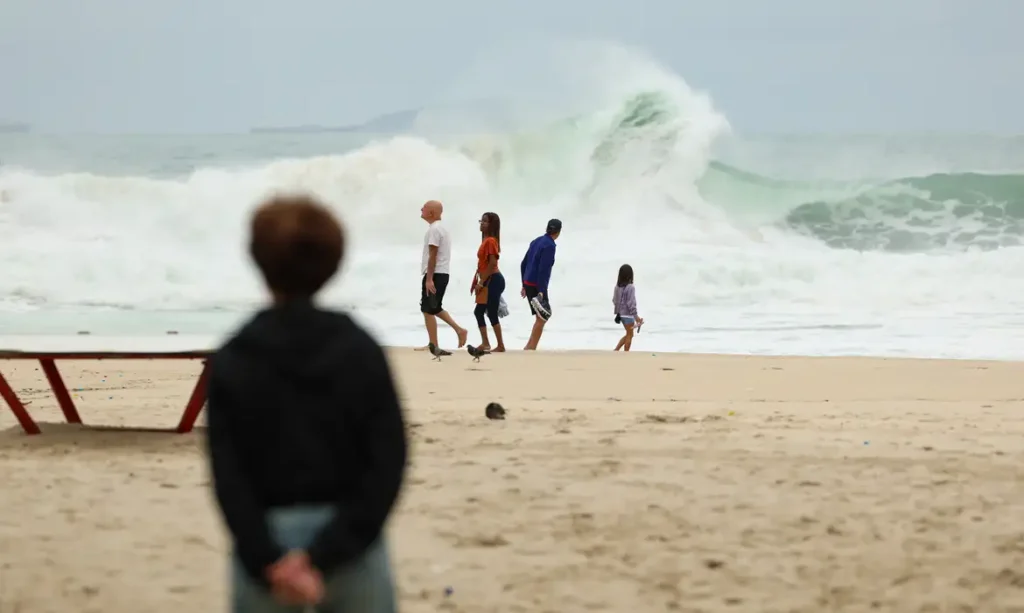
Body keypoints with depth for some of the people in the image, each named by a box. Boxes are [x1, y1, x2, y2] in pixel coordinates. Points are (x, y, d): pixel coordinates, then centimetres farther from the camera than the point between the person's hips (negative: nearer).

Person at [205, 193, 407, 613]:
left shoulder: (233, 360, -4)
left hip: (266, 549, -1)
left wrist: (270, 562, -12)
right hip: (351, 546, 1)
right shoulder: (361, 350, -2)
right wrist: (326, 553, -13)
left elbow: (228, 477, -10)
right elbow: (388, 465, -9)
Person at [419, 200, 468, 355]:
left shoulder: (434, 229, -14)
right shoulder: (441, 228, 18)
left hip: (435, 274, -10)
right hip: (443, 273, 10)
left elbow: (433, 255, -19)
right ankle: (459, 330, 10)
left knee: (428, 310, -6)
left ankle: (434, 347, -5)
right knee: (435, 308, 19)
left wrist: (429, 279, -22)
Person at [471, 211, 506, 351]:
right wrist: (477, 281, 19)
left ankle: (501, 345, -3)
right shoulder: (486, 240, 16)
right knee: (479, 312, 12)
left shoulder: (490, 241, -15)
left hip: (493, 281, -11)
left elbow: (492, 263, -21)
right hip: (488, 281, 11)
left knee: (492, 314, -8)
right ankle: (485, 343, 15)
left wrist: (481, 282, -19)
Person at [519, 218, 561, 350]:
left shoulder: (536, 241, 12)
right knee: (542, 318, -2)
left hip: (528, 284, 8)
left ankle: (529, 348, 14)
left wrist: (524, 285, 24)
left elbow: (523, 264, 17)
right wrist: (541, 291, -22)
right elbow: (543, 269, -20)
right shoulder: (549, 245, -13)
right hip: (537, 286, -8)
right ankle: (530, 349, -4)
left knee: (541, 317, 15)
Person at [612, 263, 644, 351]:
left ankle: (616, 351, 13)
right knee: (629, 335, 7)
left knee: (628, 334, 20)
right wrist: (636, 316, -15)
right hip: (628, 314, -7)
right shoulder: (630, 288, -20)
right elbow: (631, 303, -21)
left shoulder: (617, 286, 2)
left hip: (621, 313, 7)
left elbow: (614, 300, 10)